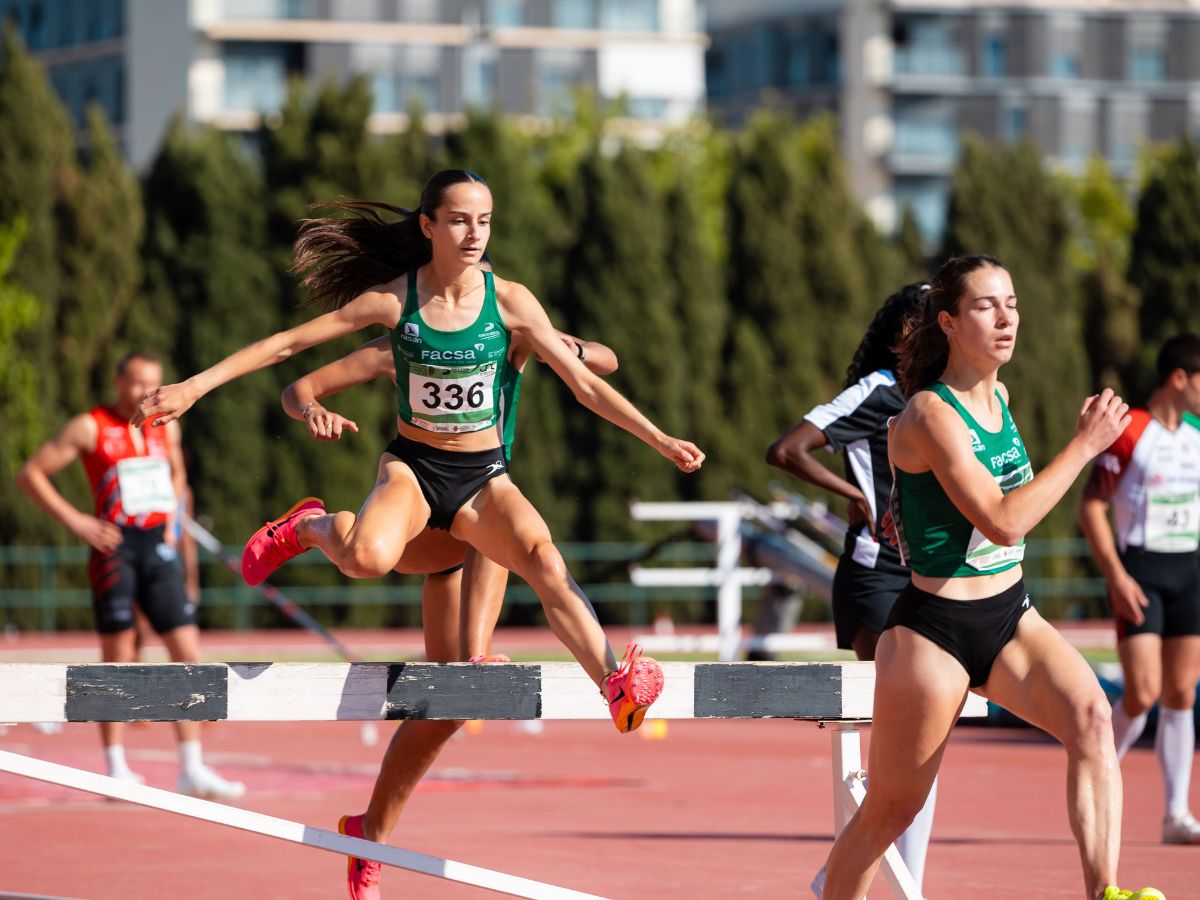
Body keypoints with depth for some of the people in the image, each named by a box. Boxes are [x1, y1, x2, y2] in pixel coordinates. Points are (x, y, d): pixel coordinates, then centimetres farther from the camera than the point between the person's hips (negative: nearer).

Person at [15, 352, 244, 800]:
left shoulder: (166, 428, 11)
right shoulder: (90, 428, -4)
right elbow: (31, 473, -3)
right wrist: (73, 519, -10)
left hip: (159, 547, 5)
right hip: (115, 547, -5)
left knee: (188, 653, -2)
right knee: (117, 658, -1)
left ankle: (192, 769, 0)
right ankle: (116, 769, 7)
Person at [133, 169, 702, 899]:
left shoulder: (510, 302, -4)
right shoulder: (394, 299, -6)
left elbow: (585, 384, 0)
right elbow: (290, 343, -2)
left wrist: (659, 439, -7)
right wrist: (194, 386, -4)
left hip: (483, 477, 1)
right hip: (413, 465, -1)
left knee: (542, 554, -32)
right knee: (368, 557, -34)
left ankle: (618, 681, -46)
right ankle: (311, 527, 1)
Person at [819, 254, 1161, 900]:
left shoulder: (998, 397, 7)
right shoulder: (930, 415, -17)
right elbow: (1002, 522, -26)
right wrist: (1085, 445, -24)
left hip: (1011, 617, 6)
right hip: (934, 629, -6)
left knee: (1091, 719, -23)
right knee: (889, 810, 4)